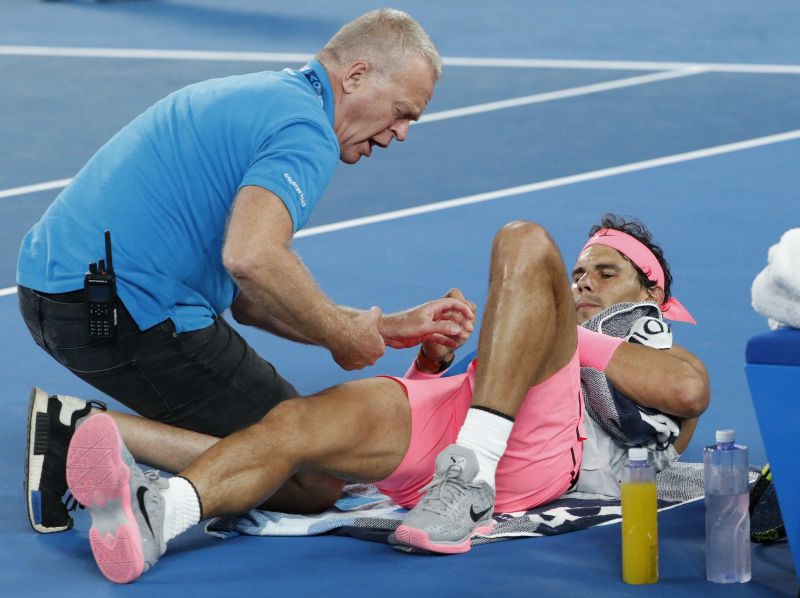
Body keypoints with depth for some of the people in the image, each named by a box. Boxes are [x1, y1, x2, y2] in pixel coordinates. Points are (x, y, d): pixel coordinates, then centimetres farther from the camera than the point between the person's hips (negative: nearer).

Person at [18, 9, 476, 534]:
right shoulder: (307, 132, -12)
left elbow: (251, 300, 20)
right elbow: (252, 257, -31)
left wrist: (385, 328, 17)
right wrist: (344, 337, -14)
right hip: (129, 310, -10)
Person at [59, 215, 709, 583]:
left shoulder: (658, 347, 33)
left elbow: (692, 390, 4)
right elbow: (418, 396, 33)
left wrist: (573, 338, 9)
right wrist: (433, 355, 13)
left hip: (530, 445, -4)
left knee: (527, 243, -22)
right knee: (298, 420, -27)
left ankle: (471, 478, -36)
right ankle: (160, 508, -58)